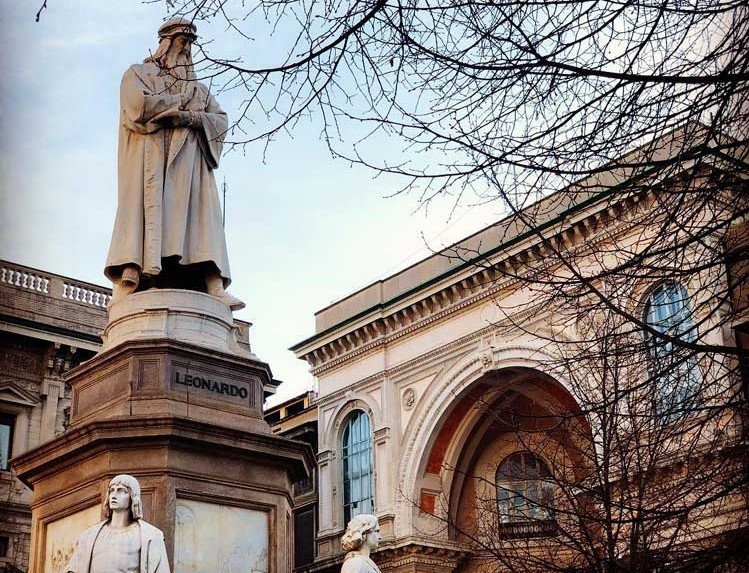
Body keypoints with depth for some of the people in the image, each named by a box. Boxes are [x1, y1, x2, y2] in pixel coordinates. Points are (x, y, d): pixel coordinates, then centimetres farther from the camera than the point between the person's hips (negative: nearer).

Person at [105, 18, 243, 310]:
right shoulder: (137, 74, 17)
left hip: (187, 159, 4)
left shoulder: (198, 87, 29)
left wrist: (191, 117, -8)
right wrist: (183, 101, 2)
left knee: (200, 214, -12)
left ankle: (215, 289, -25)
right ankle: (127, 281, -32)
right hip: (150, 153, -4)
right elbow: (138, 104, -5)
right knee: (145, 209, -20)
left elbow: (221, 120, 13)